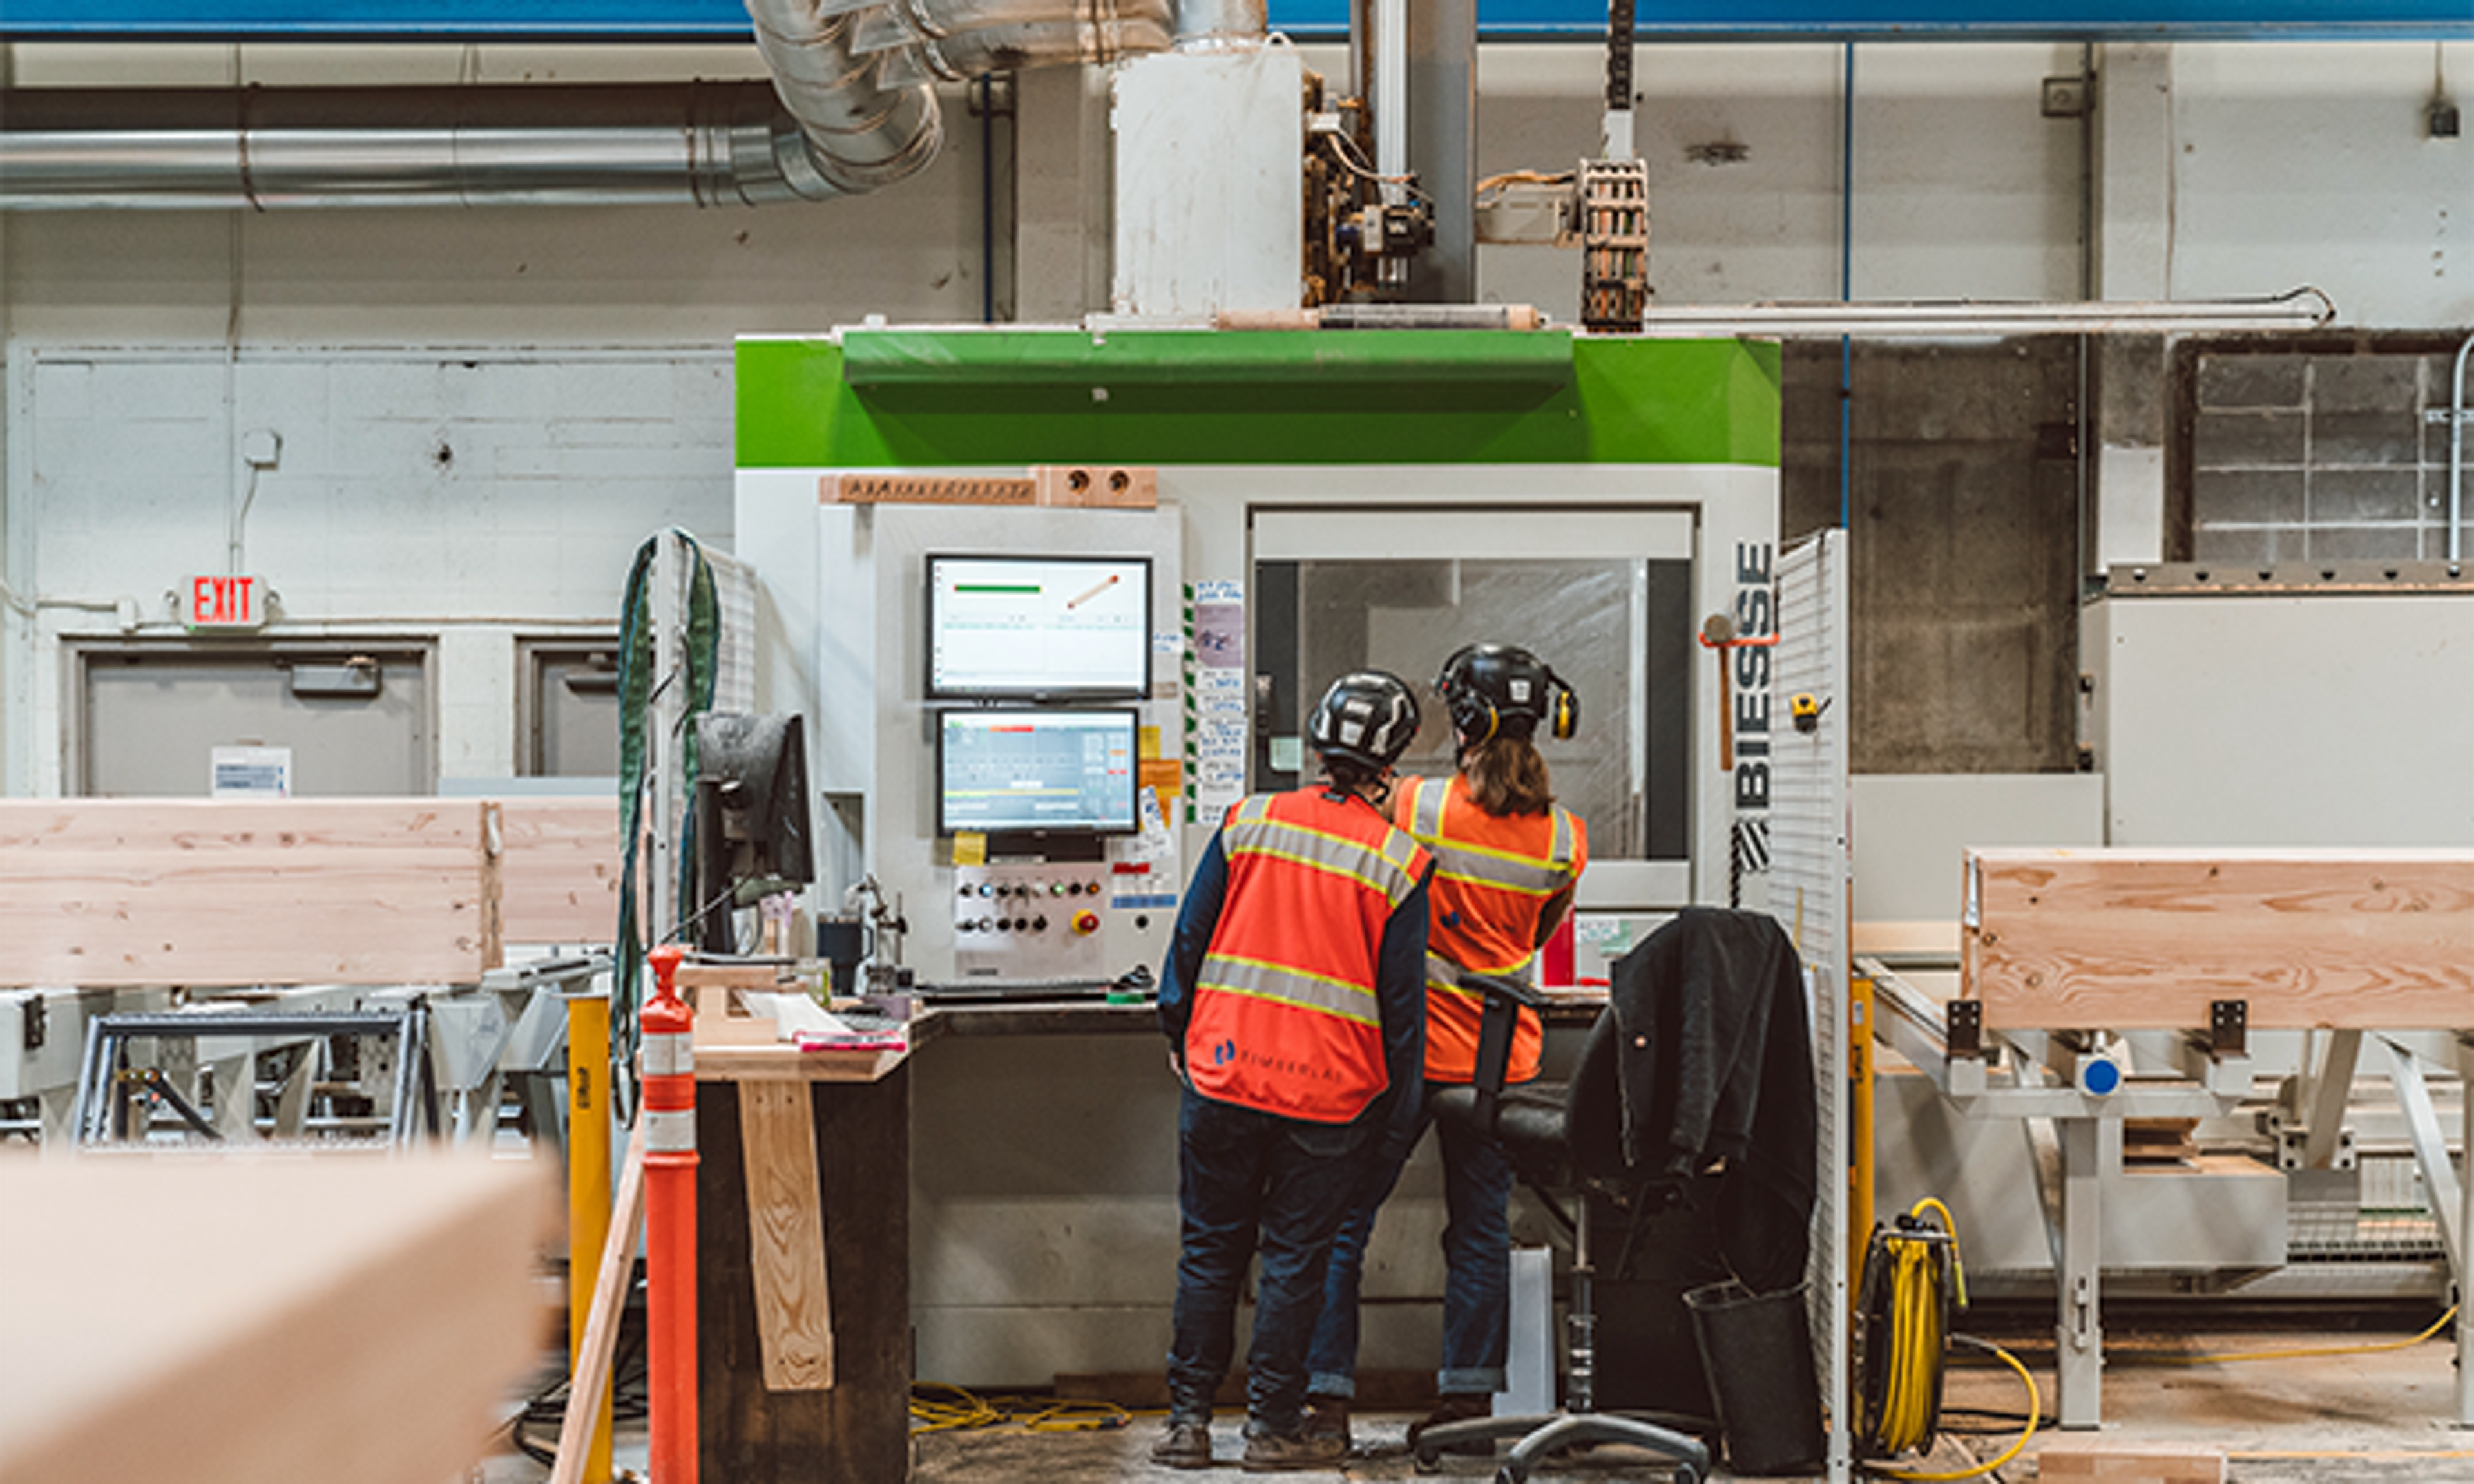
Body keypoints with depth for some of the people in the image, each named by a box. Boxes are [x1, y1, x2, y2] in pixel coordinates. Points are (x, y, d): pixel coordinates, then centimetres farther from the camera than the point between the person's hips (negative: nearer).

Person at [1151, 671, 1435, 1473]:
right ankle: (1273, 1428, 13)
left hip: (1222, 1075, 2)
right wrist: (1400, 1101, 7)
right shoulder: (1399, 862, -4)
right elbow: (1402, 996, -2)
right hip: (1330, 1095, -2)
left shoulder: (1250, 821, 1)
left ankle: (1188, 1420, 15)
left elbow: (1190, 939, 4)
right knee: (1294, 1258, 8)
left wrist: (1180, 1039, 16)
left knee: (1209, 1251, 11)